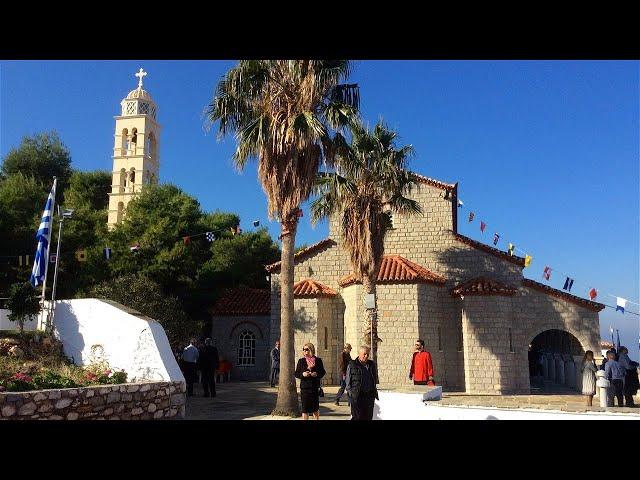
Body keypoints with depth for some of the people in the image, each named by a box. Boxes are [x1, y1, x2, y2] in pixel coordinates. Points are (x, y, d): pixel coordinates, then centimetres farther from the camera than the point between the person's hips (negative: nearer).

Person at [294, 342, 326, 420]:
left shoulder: (318, 360, 2)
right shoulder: (301, 361, 2)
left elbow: (323, 372, 7)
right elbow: (296, 374, 5)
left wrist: (317, 374, -13)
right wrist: (302, 374, -15)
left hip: (315, 387, 1)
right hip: (304, 387, 0)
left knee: (315, 408, 12)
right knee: (305, 408, -1)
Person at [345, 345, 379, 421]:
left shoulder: (372, 365, 10)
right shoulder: (352, 365, -3)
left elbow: (376, 380, 18)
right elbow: (348, 381, 1)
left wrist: (374, 394, 13)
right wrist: (351, 393, -5)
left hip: (369, 395, 4)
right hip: (357, 396, -4)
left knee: (368, 417, 6)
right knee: (357, 417, -6)